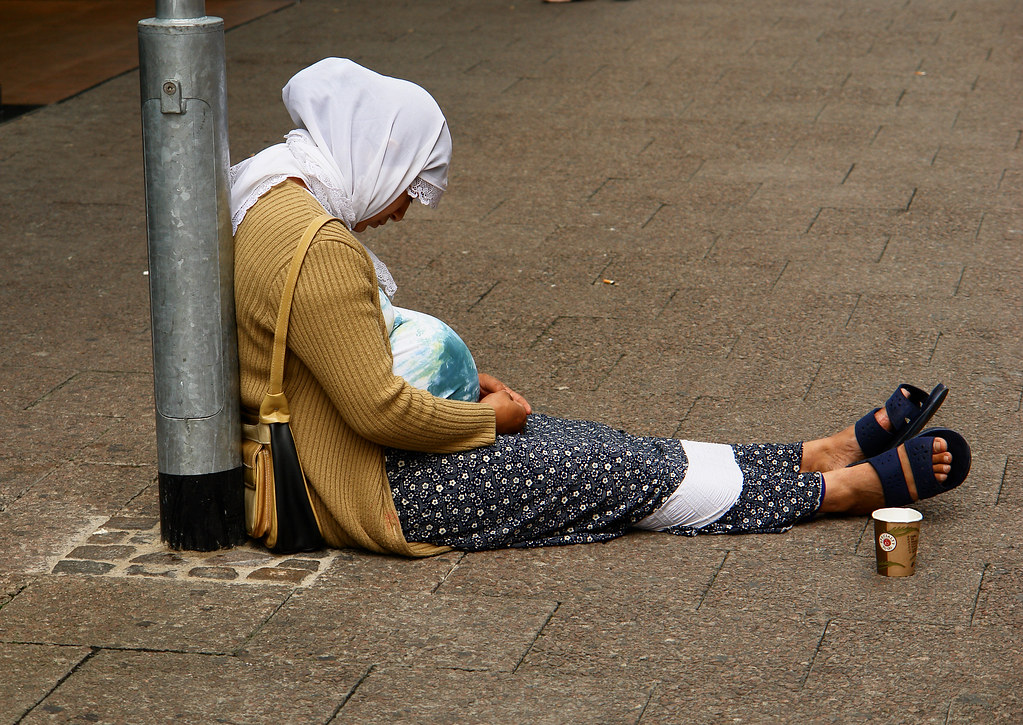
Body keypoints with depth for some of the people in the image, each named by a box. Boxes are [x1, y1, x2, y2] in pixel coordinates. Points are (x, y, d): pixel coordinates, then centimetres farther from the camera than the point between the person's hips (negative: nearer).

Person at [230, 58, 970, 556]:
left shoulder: (278, 202, 8)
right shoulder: (317, 249, -27)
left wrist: (458, 380, 11)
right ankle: (852, 487, 8)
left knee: (601, 447, 10)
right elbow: (379, 409, -27)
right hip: (372, 492, -10)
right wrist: (484, 417, -9)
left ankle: (827, 454, 15)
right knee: (621, 473, -3)